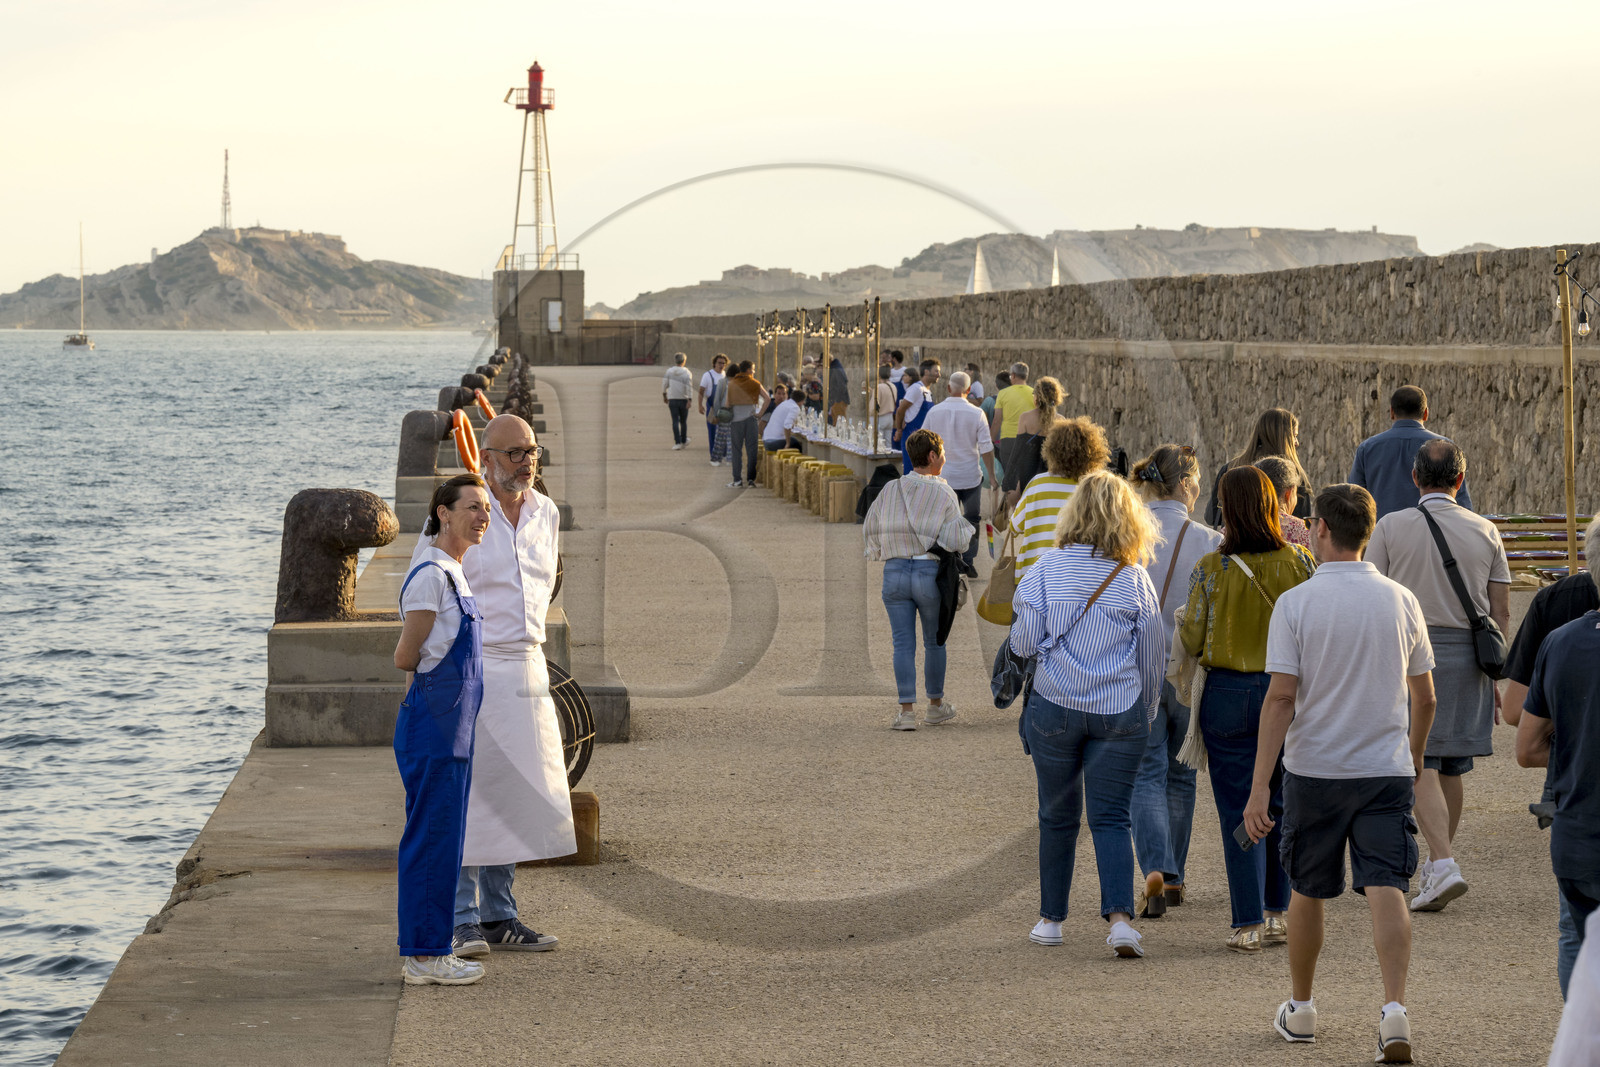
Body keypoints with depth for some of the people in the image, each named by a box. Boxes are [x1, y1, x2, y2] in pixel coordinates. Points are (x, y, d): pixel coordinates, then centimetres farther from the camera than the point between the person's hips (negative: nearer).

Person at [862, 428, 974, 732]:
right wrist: (968, 527, 9)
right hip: (929, 572, -2)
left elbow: (869, 527, 8)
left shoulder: (890, 490, 3)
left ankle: (907, 710, -5)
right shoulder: (944, 495, -5)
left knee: (903, 643, 3)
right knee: (934, 641, 15)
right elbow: (955, 541, -11)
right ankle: (936, 706, 27)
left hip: (894, 571, 2)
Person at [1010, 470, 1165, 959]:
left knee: (1058, 816, 12)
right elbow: (1153, 658, 5)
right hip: (1119, 712, 0)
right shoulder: (1135, 578, -2)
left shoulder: (1048, 568, -5)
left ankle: (1051, 919, 21)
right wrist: (1145, 713, 19)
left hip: (1055, 706, 0)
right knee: (1112, 817, 2)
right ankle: (1120, 915, -15)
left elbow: (1023, 641, -5)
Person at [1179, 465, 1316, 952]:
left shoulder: (1211, 568, -11)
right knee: (1283, 804, 15)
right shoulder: (1300, 561, -6)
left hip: (1228, 694, -2)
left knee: (1238, 810, 3)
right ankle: (1278, 913, 19)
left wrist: (1182, 621, 16)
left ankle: (1249, 923, 2)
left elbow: (1192, 641, -6)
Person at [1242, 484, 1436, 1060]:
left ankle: (1300, 1008, 29)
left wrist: (1259, 787, -14)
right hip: (1387, 769, 1)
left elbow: (1281, 697, -14)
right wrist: (1413, 757, 27)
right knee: (1386, 889, -4)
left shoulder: (1295, 602, -8)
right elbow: (1424, 697, 9)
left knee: (1307, 892, 14)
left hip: (1314, 769, -1)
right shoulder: (1400, 600, 2)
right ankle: (1394, 1008, -21)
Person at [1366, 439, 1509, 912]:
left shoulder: (1391, 527, -2)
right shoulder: (1485, 531, 5)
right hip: (1467, 654, 3)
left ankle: (1443, 864, -19)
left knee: (1421, 764, -5)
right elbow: (1501, 612, 7)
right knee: (1453, 766, 12)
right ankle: (1440, 860, 23)